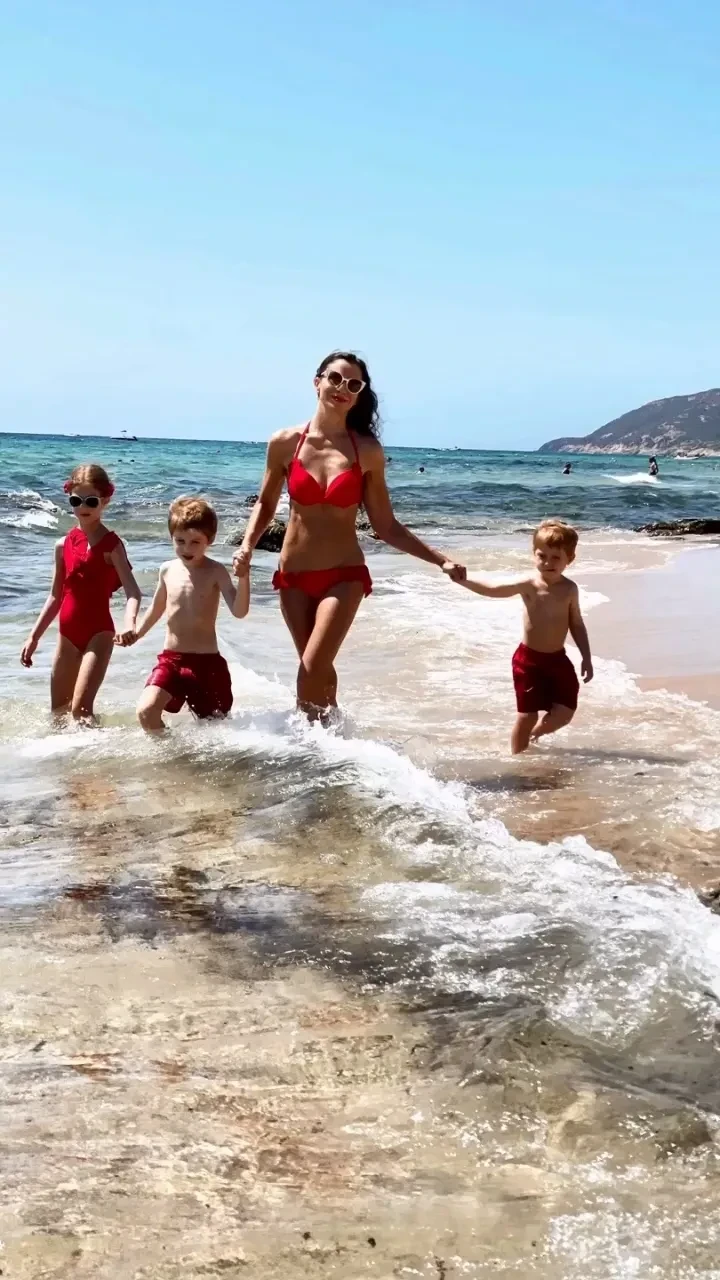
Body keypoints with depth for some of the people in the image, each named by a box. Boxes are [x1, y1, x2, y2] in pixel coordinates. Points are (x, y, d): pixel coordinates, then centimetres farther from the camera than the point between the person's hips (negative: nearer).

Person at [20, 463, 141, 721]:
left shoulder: (111, 545, -10)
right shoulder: (63, 545, 6)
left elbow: (132, 591, -22)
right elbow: (56, 596, 15)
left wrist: (130, 623, -42)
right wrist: (34, 636, 14)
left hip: (98, 632, -6)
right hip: (67, 634, 6)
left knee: (81, 709, -17)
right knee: (58, 711, 15)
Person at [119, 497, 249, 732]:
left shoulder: (216, 572, -10)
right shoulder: (167, 570, 3)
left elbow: (239, 611, -22)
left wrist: (243, 578, -36)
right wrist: (137, 633, 17)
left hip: (206, 662, -3)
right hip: (171, 659, 3)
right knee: (146, 711, -18)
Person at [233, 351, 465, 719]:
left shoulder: (368, 451, -5)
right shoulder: (285, 444, -3)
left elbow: (386, 526, 0)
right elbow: (265, 504, 10)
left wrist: (440, 559, -6)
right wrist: (248, 545, -8)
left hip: (344, 576, -2)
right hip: (294, 575, 2)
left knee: (313, 669, -13)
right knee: (317, 669, 14)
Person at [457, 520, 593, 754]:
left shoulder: (569, 589, -1)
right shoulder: (528, 585, -12)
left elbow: (577, 624, 9)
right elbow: (492, 589, -23)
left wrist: (586, 658, 8)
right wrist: (462, 579, -38)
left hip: (557, 659, 3)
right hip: (529, 659, -3)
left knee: (564, 714, 2)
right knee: (527, 715, -1)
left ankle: (534, 735, 32)